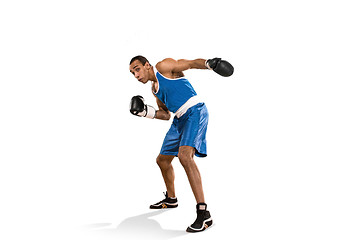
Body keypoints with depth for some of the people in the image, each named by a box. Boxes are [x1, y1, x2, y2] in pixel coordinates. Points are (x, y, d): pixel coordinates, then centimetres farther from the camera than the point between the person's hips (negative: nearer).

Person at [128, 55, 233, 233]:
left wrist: (209, 63, -32)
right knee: (162, 160, 18)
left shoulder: (163, 66, -3)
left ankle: (203, 213, -30)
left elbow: (191, 63, -13)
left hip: (195, 112, -10)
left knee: (184, 155, -30)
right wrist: (147, 111, 7)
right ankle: (171, 199, 42)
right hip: (180, 119, 10)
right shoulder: (154, 88, 21)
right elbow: (165, 114, 23)